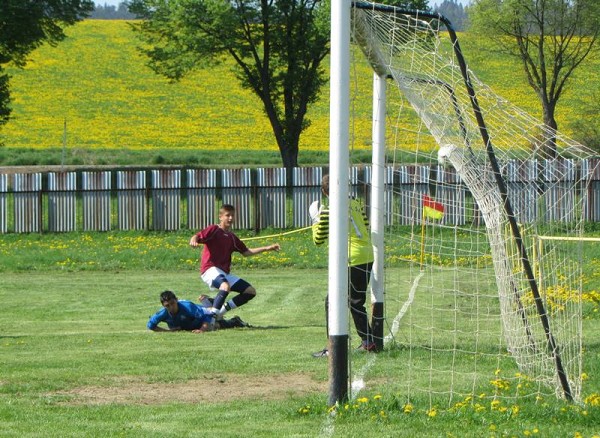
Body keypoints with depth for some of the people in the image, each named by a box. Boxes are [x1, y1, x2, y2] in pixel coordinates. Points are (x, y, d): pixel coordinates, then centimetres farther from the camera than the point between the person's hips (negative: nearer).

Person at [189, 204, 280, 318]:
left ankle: (220, 311, 4)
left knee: (251, 291, 6)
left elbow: (246, 252, 26)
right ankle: (212, 315, -41)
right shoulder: (214, 230, -2)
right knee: (226, 286, -39)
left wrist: (267, 248, 24)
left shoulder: (232, 237, 20)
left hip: (225, 273, 9)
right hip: (210, 269, -9)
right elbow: (197, 237, -14)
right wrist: (193, 241, -40)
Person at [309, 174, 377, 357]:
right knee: (356, 302, 23)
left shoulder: (328, 210, -10)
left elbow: (319, 239, -4)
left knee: (333, 302, -1)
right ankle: (368, 341, 27)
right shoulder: (355, 203, 10)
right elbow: (366, 227, 18)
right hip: (368, 257, 7)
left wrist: (315, 220, 9)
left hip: (351, 260, -7)